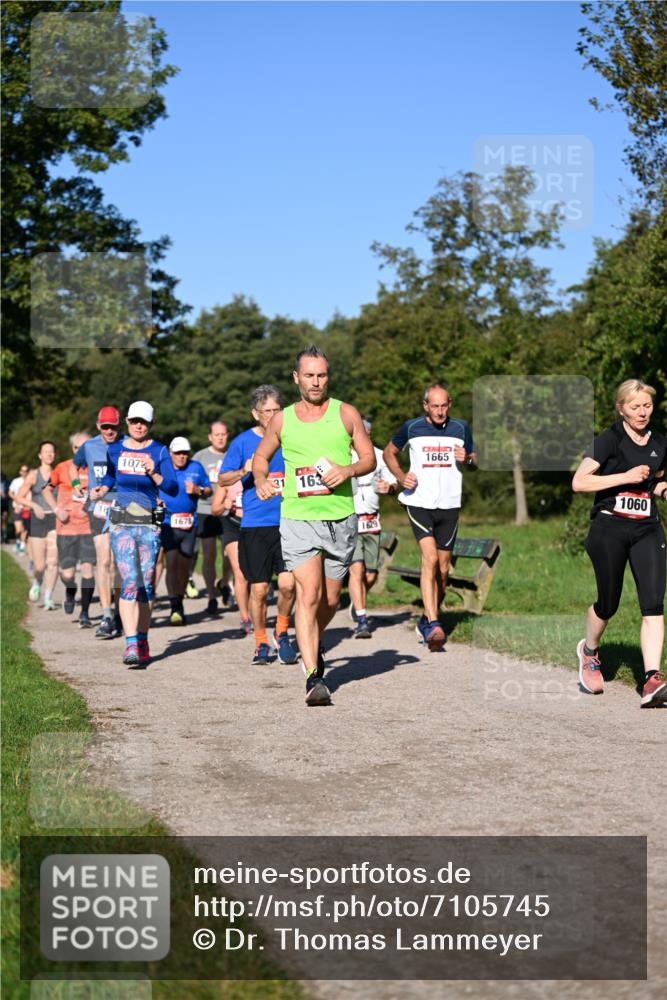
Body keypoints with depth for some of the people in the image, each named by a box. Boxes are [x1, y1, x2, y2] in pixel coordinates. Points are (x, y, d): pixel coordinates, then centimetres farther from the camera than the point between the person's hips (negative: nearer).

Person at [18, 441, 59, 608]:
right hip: (38, 520, 0)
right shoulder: (33, 475, 3)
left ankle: (48, 598, -4)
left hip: (55, 519, 0)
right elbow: (20, 497, 1)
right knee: (39, 565, 2)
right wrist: (34, 505, -16)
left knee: (53, 561, -13)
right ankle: (36, 583, 36)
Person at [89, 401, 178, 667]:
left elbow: (173, 488, -3)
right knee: (130, 582, -14)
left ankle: (142, 641, 18)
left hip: (149, 524, 1)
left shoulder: (159, 451, 3)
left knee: (146, 584, 6)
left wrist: (154, 474, -18)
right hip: (121, 523, 0)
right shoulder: (115, 449, 8)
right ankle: (131, 644, -20)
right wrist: (102, 489, 8)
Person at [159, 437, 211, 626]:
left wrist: (197, 490, -7)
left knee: (184, 565, 8)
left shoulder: (196, 468, 8)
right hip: (168, 523, -2)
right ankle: (175, 608, -12)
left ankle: (179, 604, 24)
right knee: (171, 562, -13)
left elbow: (209, 490, 13)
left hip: (189, 523, 2)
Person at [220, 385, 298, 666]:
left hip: (286, 523, 1)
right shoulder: (243, 441, 2)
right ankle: (261, 643, 19)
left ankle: (282, 633, 15)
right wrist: (243, 471, -16)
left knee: (287, 583, -10)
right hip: (254, 525, -1)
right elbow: (222, 479, 2)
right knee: (259, 588, 1)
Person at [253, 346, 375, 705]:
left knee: (330, 599, 11)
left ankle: (310, 645, 41)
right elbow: (261, 456, 20)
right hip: (298, 518, -1)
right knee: (308, 596, -14)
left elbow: (369, 458, 7)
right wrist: (260, 480, 0)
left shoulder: (346, 414, 4)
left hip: (341, 518, 1)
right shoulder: (282, 419, 6)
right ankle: (313, 677, -14)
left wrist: (348, 470, -13)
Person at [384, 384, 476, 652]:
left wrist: (466, 459, -7)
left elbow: (475, 461, 17)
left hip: (449, 506, 3)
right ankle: (433, 625, -24)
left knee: (442, 568, 7)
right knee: (429, 559, -19)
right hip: (419, 502, -3)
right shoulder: (411, 428, 0)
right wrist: (401, 476, -1)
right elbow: (389, 453, 15)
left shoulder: (461, 428, 6)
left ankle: (426, 622, 25)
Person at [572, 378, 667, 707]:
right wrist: (625, 476, -19)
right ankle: (589, 651, 38)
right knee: (608, 603, 6)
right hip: (609, 528, -4)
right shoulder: (609, 439, -6)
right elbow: (578, 482, -14)